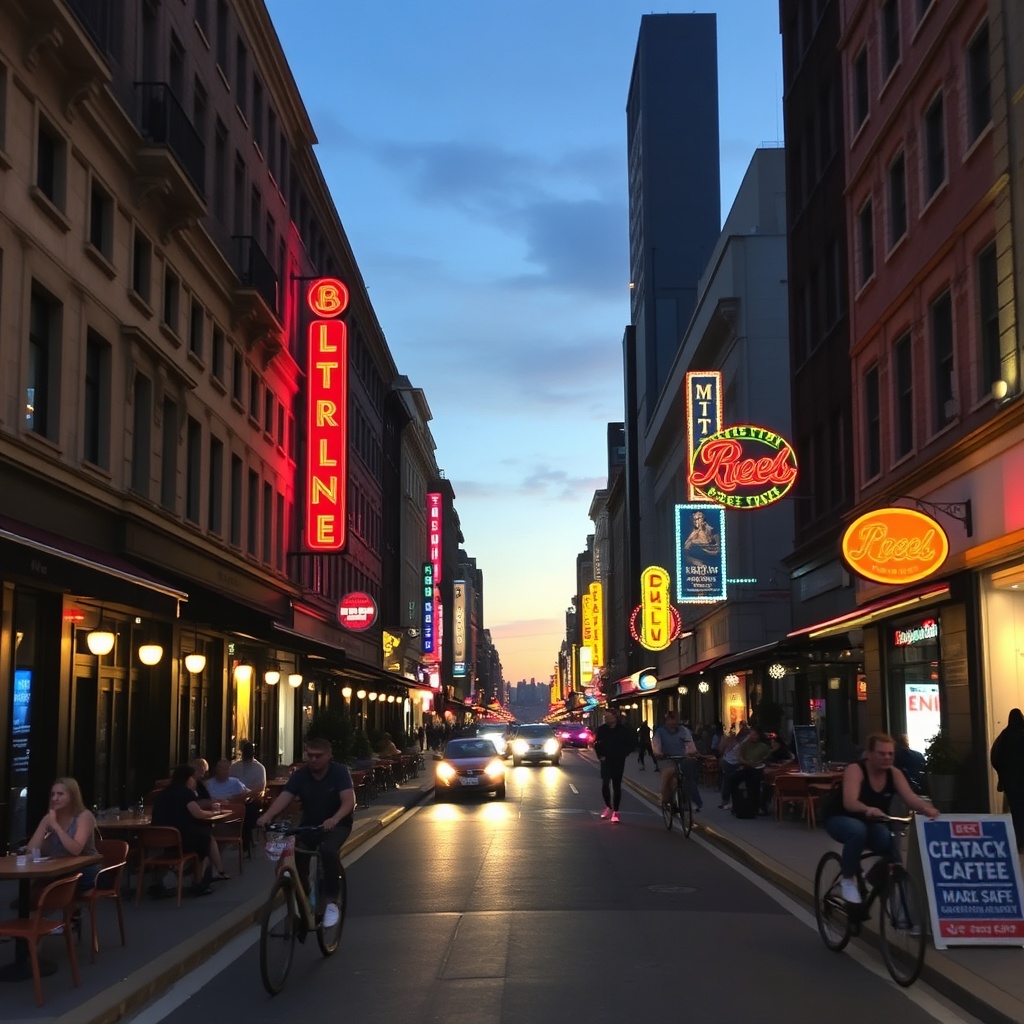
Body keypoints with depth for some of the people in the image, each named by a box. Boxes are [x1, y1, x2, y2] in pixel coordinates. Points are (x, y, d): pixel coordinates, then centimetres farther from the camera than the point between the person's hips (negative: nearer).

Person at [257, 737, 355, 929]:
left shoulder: (339, 772, -18)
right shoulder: (300, 775, -9)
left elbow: (349, 800, -31)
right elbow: (283, 797, -24)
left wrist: (334, 819, -51)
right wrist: (267, 816, -44)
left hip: (336, 825, -4)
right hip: (308, 825, 4)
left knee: (328, 850, -34)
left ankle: (331, 901, -21)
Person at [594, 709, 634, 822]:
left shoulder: (622, 729, -6)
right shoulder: (602, 729, -2)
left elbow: (629, 744, 1)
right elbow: (596, 743, 10)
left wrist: (623, 754, -10)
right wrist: (600, 755, -2)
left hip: (618, 761, -1)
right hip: (606, 761, 1)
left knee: (616, 786, 3)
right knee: (605, 784, -12)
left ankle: (615, 811, 12)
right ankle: (608, 807, 11)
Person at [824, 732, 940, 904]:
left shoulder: (894, 774, -8)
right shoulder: (855, 769, -24)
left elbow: (911, 798, -24)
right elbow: (849, 802, -39)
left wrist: (926, 807, -47)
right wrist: (868, 809, -61)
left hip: (872, 823, 4)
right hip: (841, 819, -4)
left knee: (891, 843, -27)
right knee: (858, 830, -39)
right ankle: (848, 879, -17)